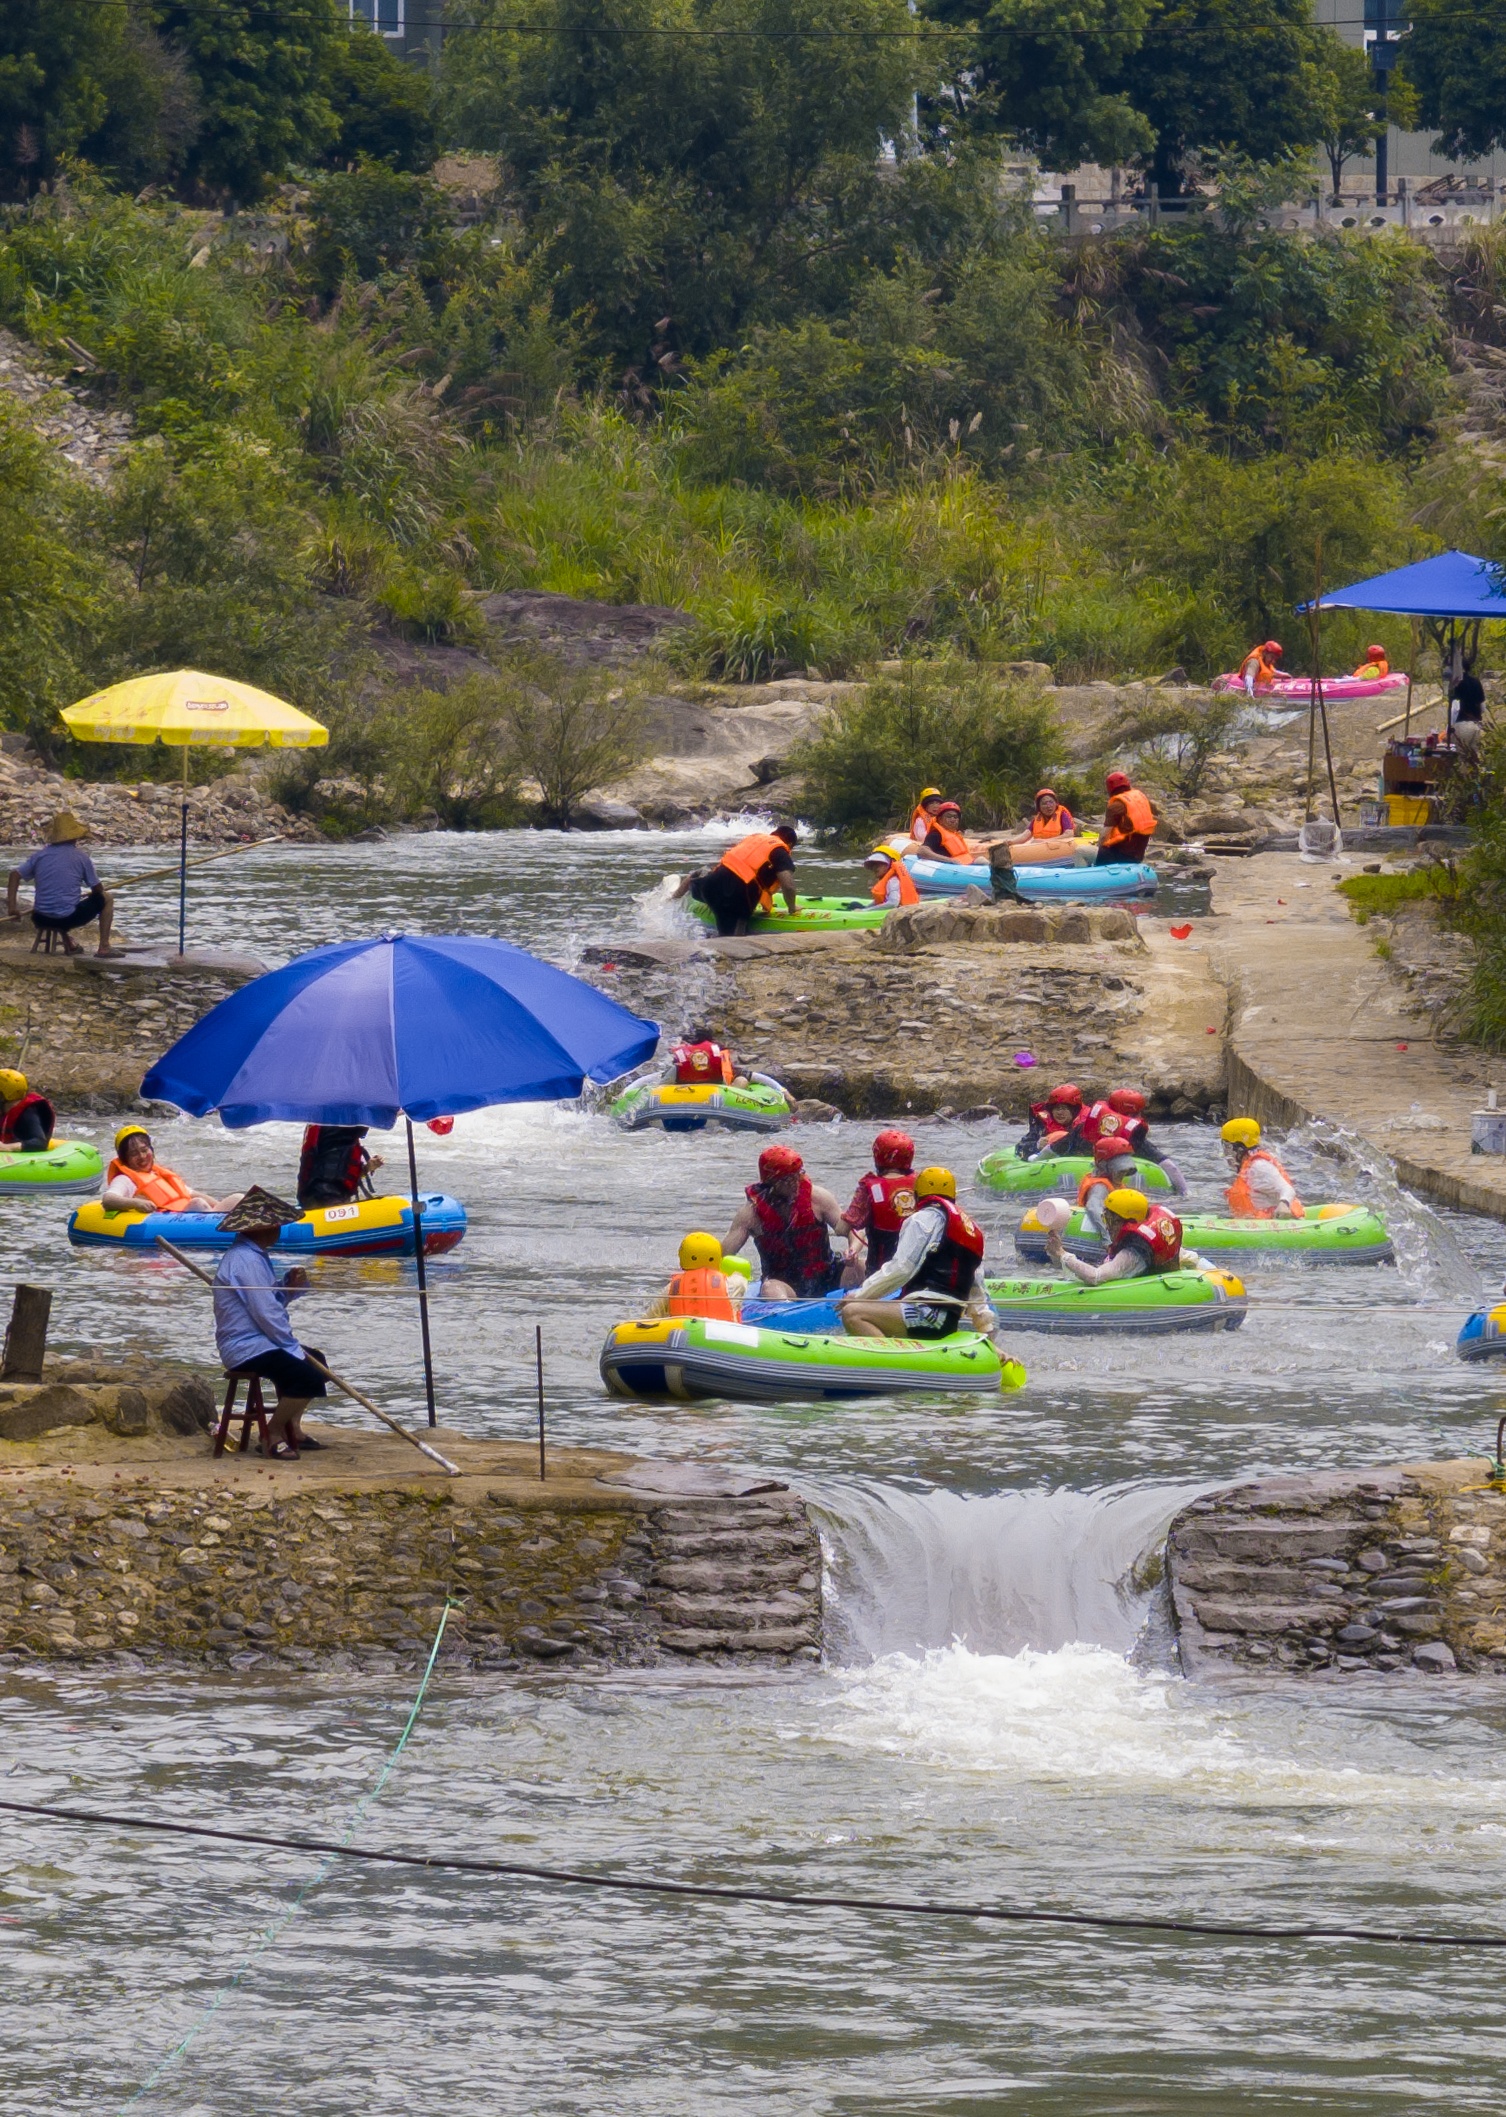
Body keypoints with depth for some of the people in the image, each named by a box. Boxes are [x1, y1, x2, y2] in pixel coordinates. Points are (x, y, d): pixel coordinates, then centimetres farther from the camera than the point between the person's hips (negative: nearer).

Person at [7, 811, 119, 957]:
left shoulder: (40, 854, 5)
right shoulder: (80, 856, -3)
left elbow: (15, 874, -2)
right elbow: (98, 889, 5)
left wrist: (11, 906, -1)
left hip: (41, 919, 4)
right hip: (69, 918, -4)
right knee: (107, 899, 16)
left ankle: (68, 944, 28)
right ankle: (104, 947, 12)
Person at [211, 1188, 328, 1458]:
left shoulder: (253, 1255, 16)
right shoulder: (246, 1261, -19)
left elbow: (271, 1301, 17)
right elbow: (266, 1313, -21)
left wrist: (290, 1285, -3)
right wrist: (294, 1348, -13)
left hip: (256, 1342, 12)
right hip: (247, 1350, -12)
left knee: (315, 1359, 24)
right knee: (309, 1375, -24)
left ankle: (292, 1428, 23)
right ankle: (274, 1434, -9)